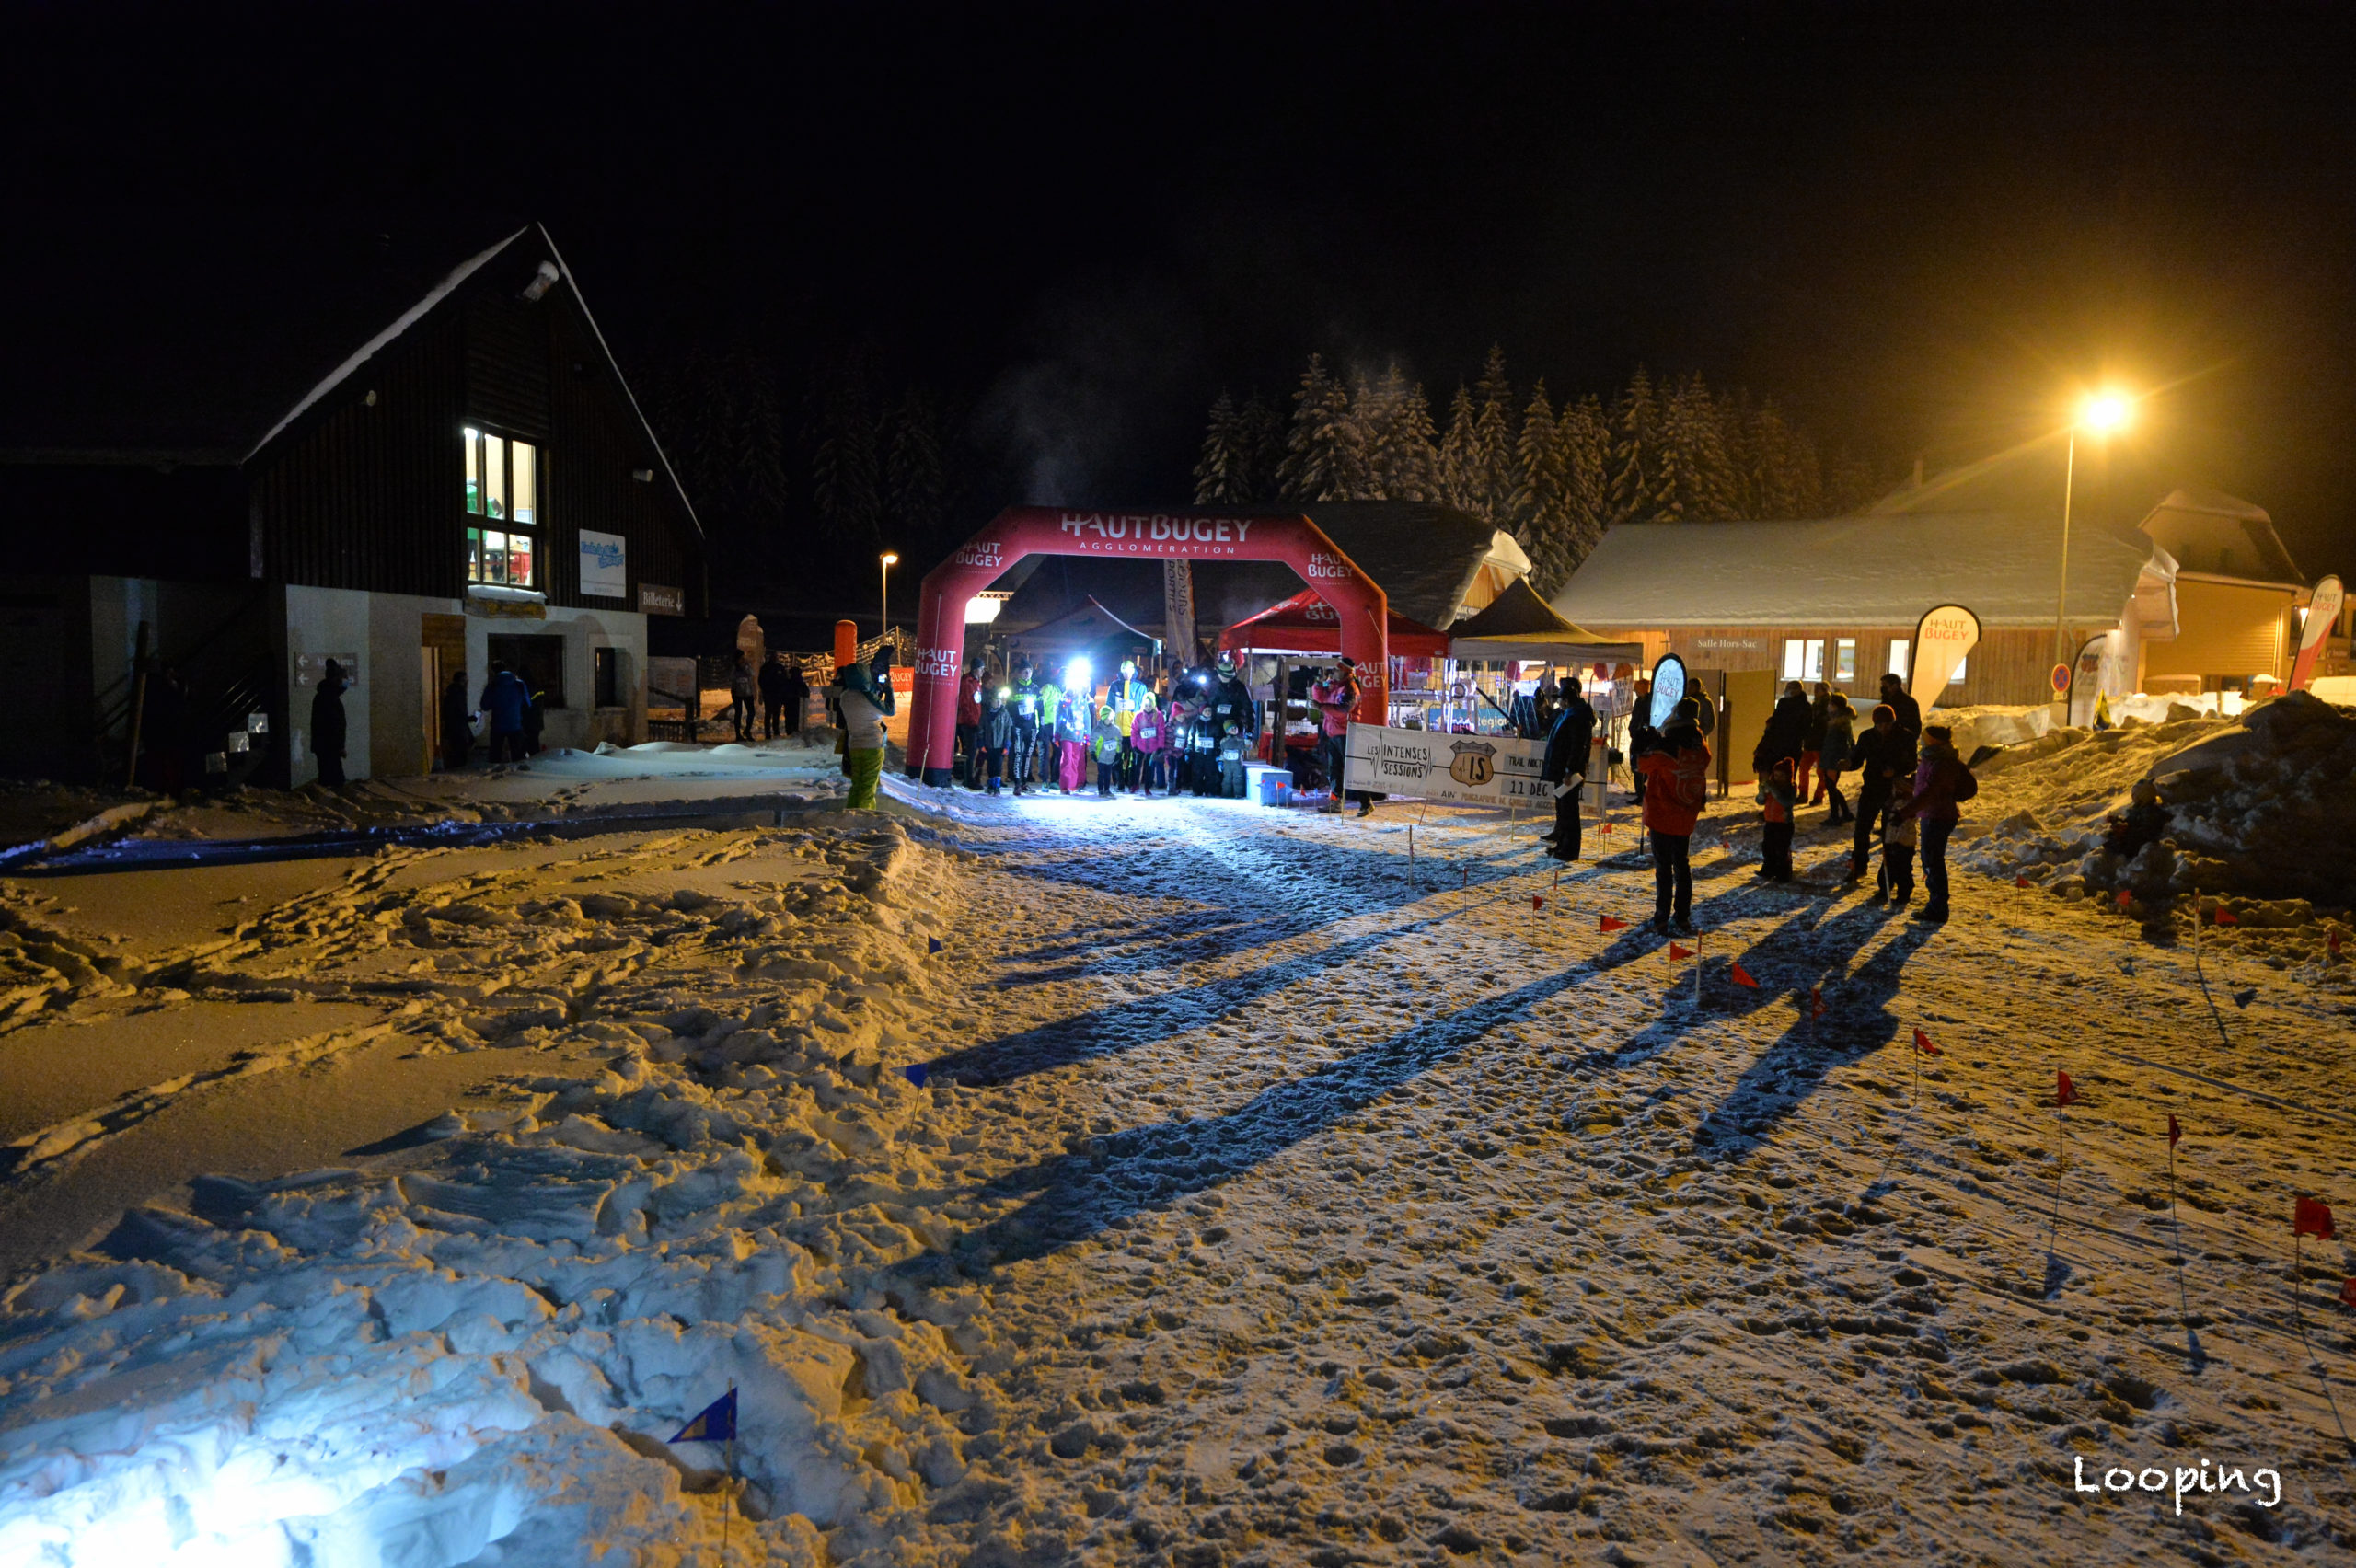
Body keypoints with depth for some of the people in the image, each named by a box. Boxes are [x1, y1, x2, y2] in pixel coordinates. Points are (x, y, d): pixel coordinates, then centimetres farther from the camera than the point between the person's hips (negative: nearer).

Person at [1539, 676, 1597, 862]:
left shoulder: (1579, 717, -17)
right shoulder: (1566, 714, 16)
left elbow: (1578, 747, -22)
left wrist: (1570, 771, -25)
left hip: (1570, 772, -11)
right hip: (1561, 770, 11)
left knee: (1568, 810, -5)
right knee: (1562, 807, 17)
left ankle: (1570, 850, -1)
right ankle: (1562, 843, 26)